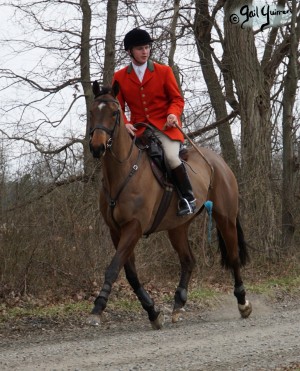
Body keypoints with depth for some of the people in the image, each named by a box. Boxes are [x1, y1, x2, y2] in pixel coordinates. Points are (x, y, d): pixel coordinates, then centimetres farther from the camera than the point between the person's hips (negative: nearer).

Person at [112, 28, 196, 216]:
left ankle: (188, 198, -10)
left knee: (172, 157, -27)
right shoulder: (119, 77, 7)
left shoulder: (164, 71, 3)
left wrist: (173, 114, -17)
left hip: (165, 126, -3)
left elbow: (177, 99, 5)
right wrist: (124, 123, -13)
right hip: (138, 129, 3)